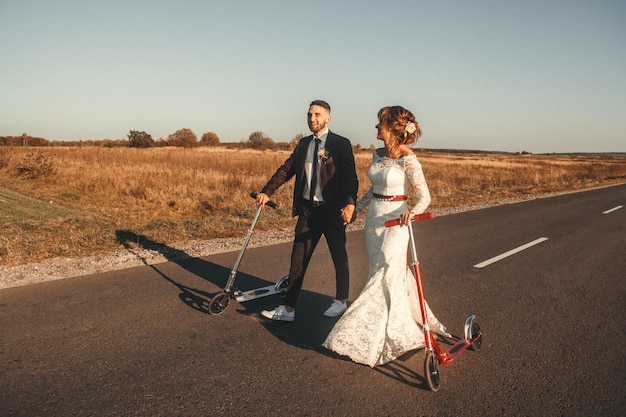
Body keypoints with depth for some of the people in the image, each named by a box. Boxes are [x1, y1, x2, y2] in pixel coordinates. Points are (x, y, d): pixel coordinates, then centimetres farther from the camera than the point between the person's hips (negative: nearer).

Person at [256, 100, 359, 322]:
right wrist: (267, 191, -2)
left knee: (339, 257, 13)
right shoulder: (303, 144, 11)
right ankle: (288, 309, 12)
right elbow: (286, 169, 8)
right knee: (298, 259, 5)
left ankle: (341, 301, 33)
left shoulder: (341, 144, -7)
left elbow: (350, 176, -15)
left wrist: (350, 203, -29)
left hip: (332, 211, -4)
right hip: (308, 210, 5)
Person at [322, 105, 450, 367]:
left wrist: (412, 212, -33)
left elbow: (424, 197, -14)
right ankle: (401, 329, 34)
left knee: (384, 278, -3)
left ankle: (371, 340, 10)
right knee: (382, 273, 15)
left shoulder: (407, 159, -15)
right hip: (374, 218, 8)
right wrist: (356, 208, 19)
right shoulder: (378, 155, 7)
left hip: (394, 220, -8)